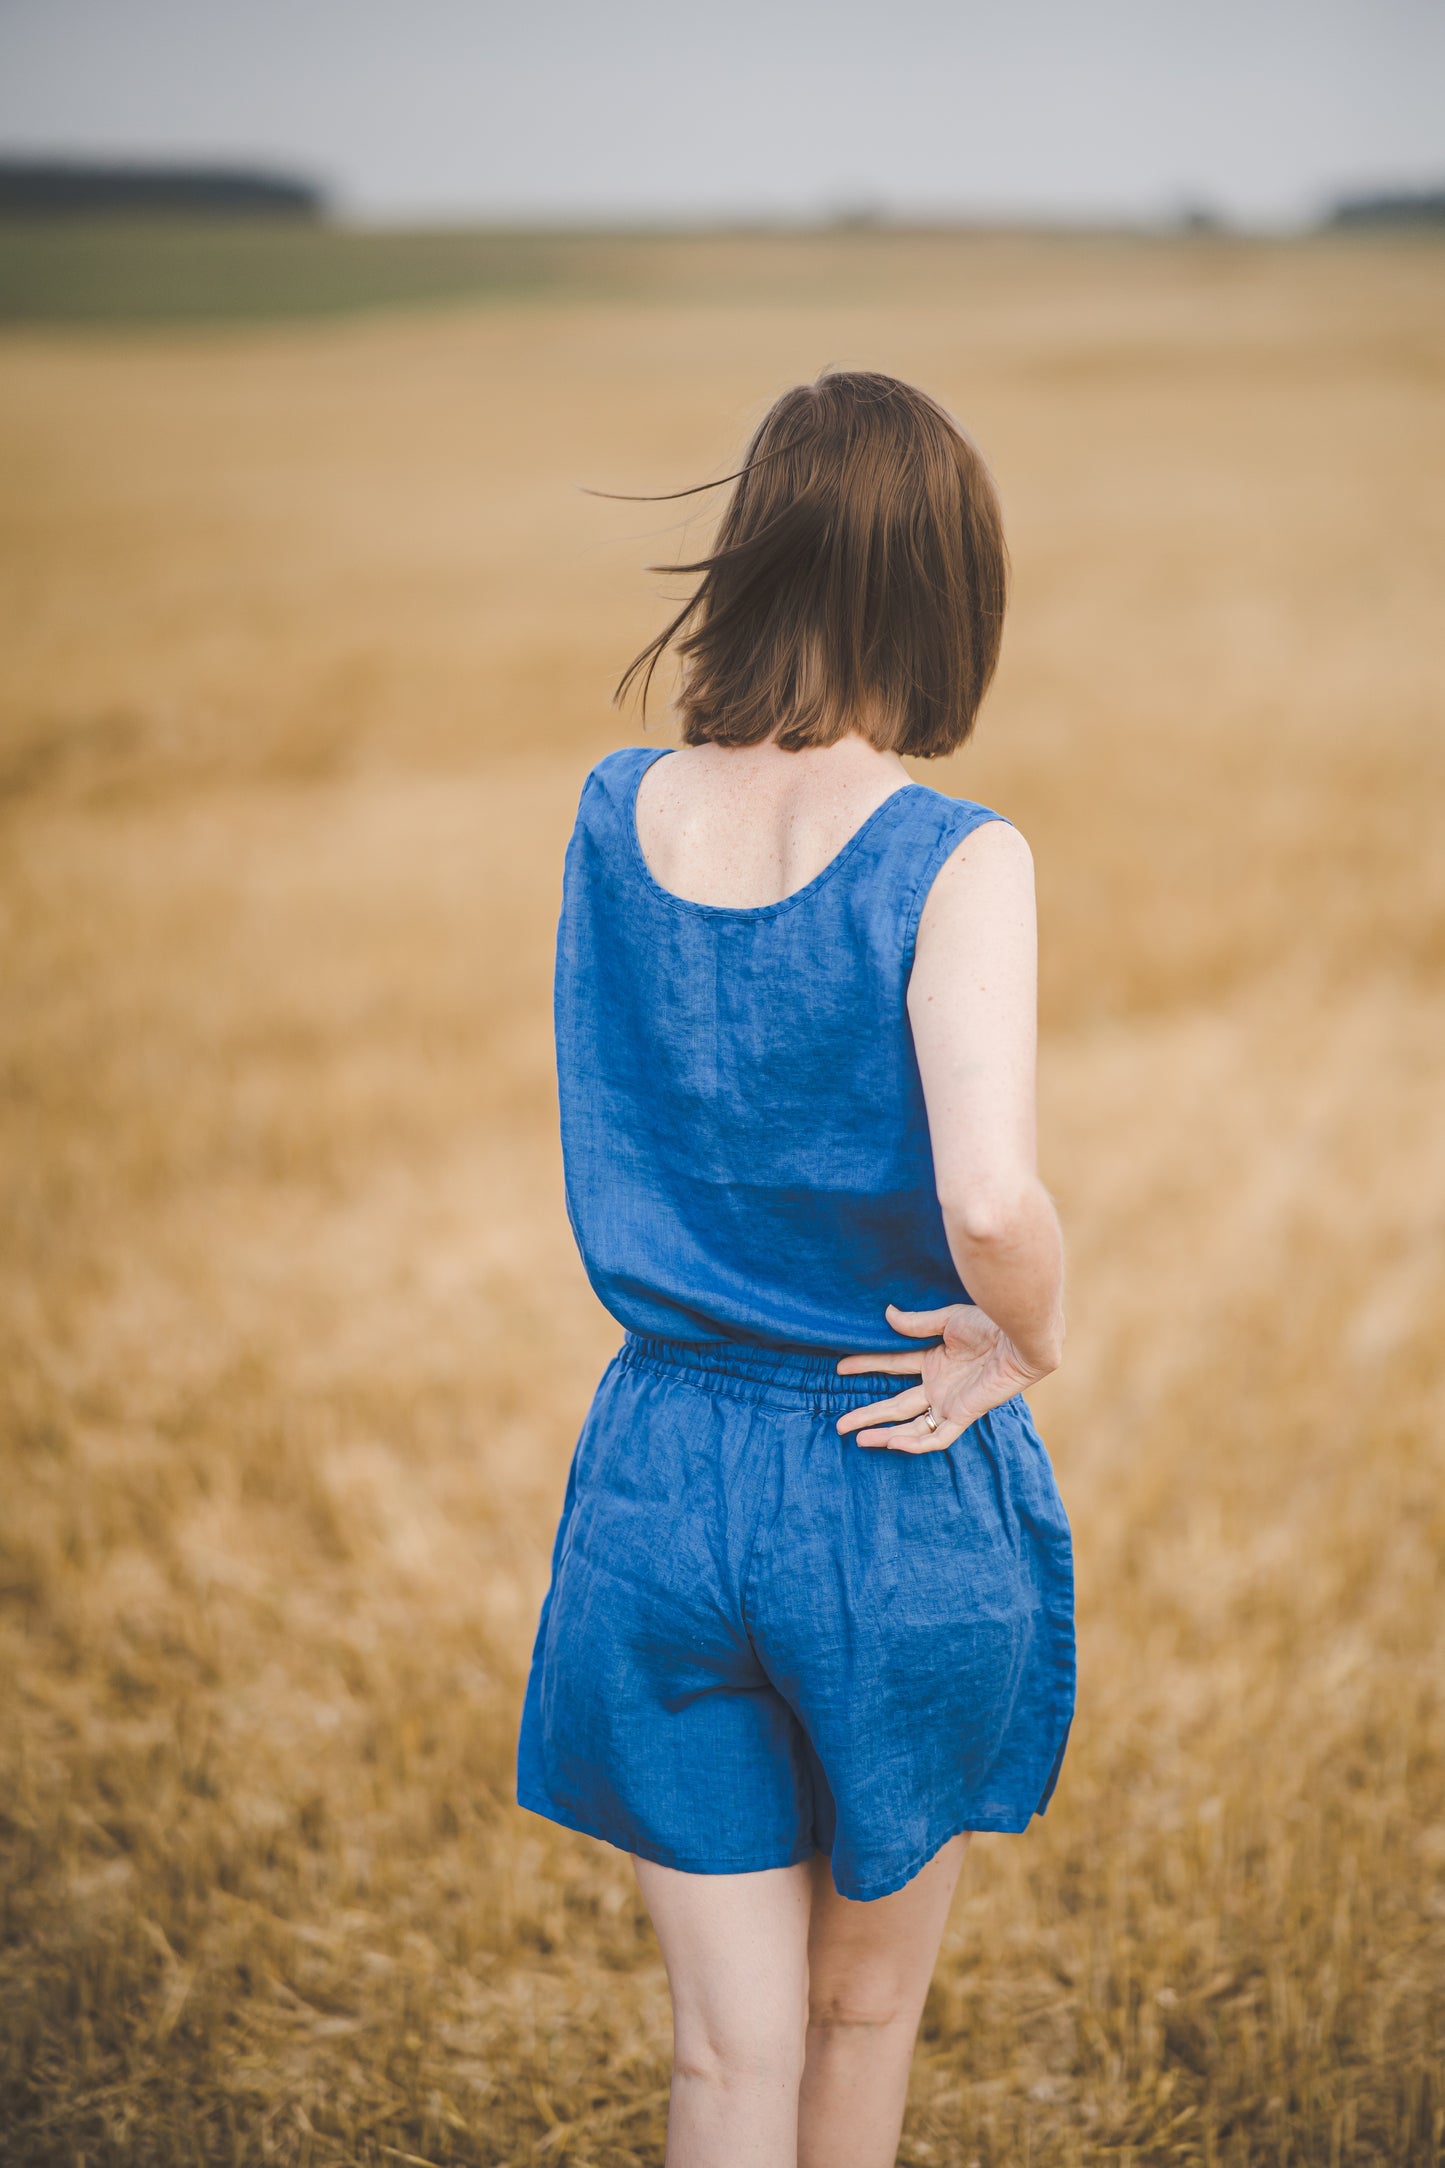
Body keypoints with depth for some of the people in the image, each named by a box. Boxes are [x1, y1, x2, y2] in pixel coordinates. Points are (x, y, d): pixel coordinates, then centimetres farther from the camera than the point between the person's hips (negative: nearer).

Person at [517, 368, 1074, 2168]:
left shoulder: (613, 814, -4)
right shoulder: (952, 860, -18)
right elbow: (992, 1205, -29)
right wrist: (1030, 1334, -10)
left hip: (659, 1481, 3)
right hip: (910, 1502, -2)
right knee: (867, 2003, 24)